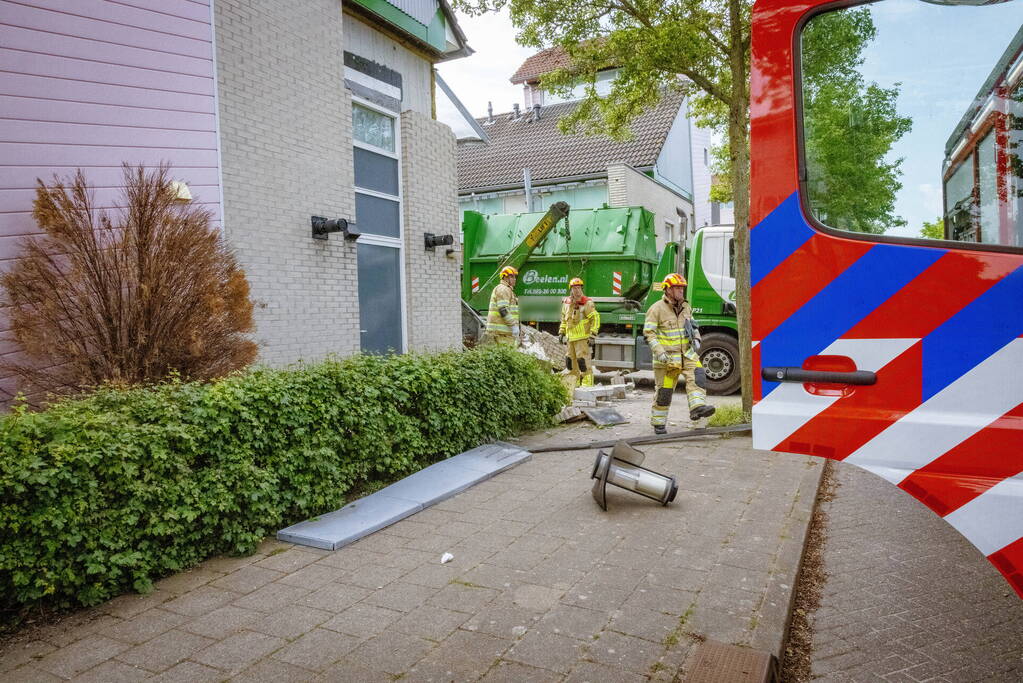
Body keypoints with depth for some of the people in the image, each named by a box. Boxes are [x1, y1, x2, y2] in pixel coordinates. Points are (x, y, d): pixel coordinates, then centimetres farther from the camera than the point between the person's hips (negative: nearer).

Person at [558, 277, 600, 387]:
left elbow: (595, 318, -11)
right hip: (570, 338, 7)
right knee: (571, 362, 12)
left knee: (584, 362, -10)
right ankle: (574, 384, 23)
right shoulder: (566, 302, 10)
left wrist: (593, 335, -15)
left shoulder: (587, 303, -10)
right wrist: (561, 332, 19)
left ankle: (587, 385, -6)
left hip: (583, 338, -7)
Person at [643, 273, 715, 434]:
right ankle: (658, 423, 14)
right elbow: (649, 333, -13)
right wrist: (659, 352, -21)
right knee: (664, 390, 1)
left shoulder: (686, 307, 11)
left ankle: (697, 407, -30)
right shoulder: (657, 309, -10)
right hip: (667, 357, -5)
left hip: (686, 353, 6)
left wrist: (696, 339, 4)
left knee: (697, 374, -21)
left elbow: (692, 325, 24)